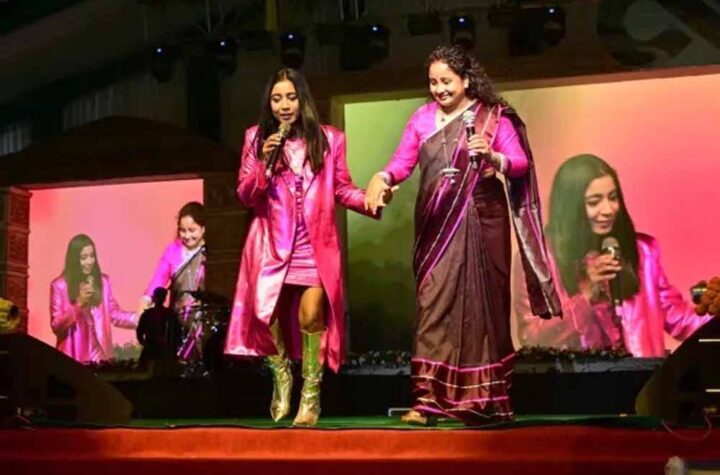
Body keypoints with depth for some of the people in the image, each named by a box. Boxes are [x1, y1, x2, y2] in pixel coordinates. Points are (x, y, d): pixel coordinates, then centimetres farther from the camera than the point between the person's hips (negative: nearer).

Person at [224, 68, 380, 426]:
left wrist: (369, 199, -13)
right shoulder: (256, 139, 6)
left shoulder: (328, 139, 6)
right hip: (272, 243, 1)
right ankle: (281, 377, 23)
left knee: (311, 315, -12)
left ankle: (311, 397, 1)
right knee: (265, 314, -6)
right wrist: (265, 164, -13)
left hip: (315, 244, -1)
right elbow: (245, 197, 3)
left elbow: (341, 189, 7)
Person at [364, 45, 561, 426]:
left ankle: (482, 400, 10)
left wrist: (492, 157, -24)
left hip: (480, 221, -2)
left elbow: (521, 164, -5)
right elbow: (403, 161, 2)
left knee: (480, 303, 1)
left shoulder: (494, 116, 3)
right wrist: (383, 177, -19)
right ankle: (426, 399, -5)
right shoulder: (422, 118, 11)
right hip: (436, 224, 2)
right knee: (434, 301, -4)